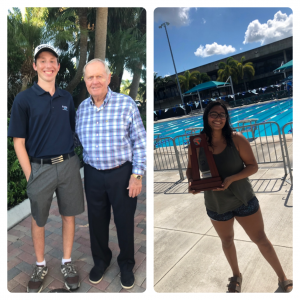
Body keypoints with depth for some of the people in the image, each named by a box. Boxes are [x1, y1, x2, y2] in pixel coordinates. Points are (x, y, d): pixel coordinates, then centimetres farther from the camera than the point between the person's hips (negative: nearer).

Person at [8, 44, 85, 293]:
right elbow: (19, 142, -4)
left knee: (69, 215, 12)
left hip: (68, 165, 3)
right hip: (40, 168, -2)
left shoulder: (67, 97, 7)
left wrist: (73, 159, 5)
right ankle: (40, 266, 36)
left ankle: (67, 262, 32)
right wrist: (30, 176, -8)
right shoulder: (24, 99, -4)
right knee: (38, 220, 13)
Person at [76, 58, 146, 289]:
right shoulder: (81, 108, 3)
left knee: (124, 221, 12)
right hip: (93, 175, 4)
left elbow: (140, 143, -9)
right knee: (97, 220, 18)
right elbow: (77, 142, 12)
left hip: (122, 173, -3)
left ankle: (127, 264, 38)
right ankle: (101, 260, 44)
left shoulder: (126, 104, -10)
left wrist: (137, 175, -12)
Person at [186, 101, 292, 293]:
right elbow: (190, 169, 1)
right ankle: (237, 276, 51)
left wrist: (232, 178, -28)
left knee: (261, 239, 13)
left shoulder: (237, 139, -16)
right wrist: (192, 182, -21)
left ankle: (282, 277, 40)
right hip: (216, 205, 2)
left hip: (244, 200, -2)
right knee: (227, 241, 23)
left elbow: (253, 166, -12)